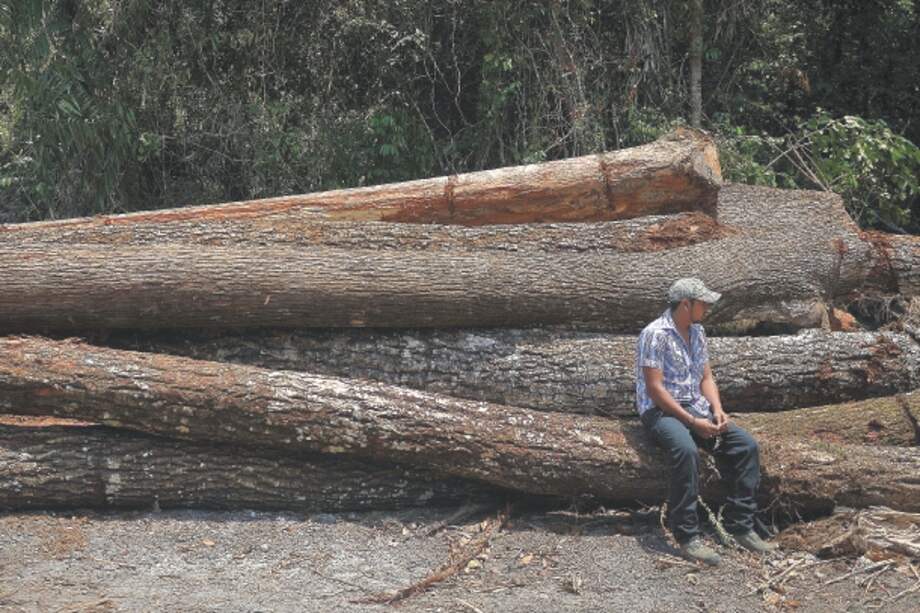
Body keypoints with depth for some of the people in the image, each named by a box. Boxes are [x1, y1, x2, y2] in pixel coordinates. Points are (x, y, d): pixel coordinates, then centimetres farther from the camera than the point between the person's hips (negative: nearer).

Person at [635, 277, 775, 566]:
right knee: (686, 450, -38)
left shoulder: (697, 332, 11)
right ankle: (687, 536, -31)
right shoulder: (655, 334, -15)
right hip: (661, 411, -8)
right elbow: (655, 388, -19)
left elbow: (706, 377, 15)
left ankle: (740, 525, -6)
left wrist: (717, 410, -5)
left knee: (747, 445, -11)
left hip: (696, 408, 8)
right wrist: (692, 421, -22)